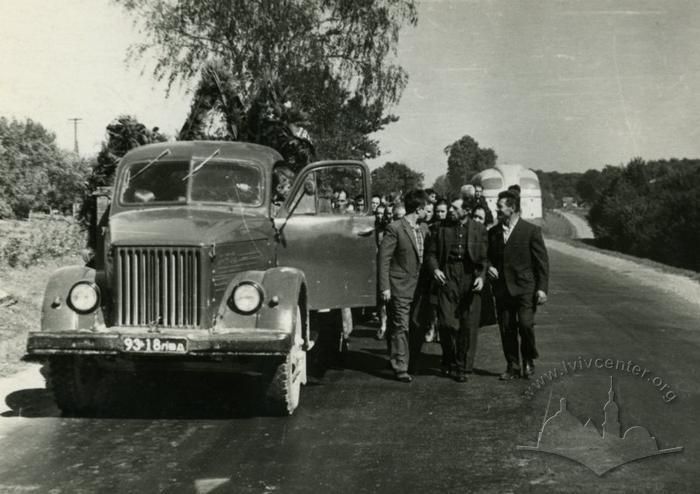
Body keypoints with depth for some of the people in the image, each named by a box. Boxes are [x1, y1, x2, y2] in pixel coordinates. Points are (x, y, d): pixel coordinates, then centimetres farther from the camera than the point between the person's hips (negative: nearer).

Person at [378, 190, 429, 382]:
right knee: (400, 328, -5)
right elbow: (384, 258, -12)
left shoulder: (422, 229, 12)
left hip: (417, 287, 7)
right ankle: (400, 368, -1)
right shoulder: (395, 228, -11)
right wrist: (384, 287, -15)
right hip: (400, 288, -7)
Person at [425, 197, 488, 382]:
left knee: (468, 325, 2)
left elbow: (486, 256, 4)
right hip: (447, 276, 0)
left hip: (471, 278, 0)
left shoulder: (479, 230, 6)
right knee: (446, 323, -7)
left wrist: (482, 276, -10)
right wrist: (434, 268, -6)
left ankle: (462, 367, 12)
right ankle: (448, 362, 15)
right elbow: (431, 252, 12)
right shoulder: (442, 229, 9)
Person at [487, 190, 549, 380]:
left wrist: (542, 288, -9)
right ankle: (512, 366, 15)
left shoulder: (531, 230, -3)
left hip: (525, 288, -4)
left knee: (526, 324, -15)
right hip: (502, 288, 4)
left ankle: (528, 360, 9)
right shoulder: (493, 232, 11)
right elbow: (488, 256, 23)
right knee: (506, 329, 4)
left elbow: (542, 262, -2)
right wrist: (489, 266, 0)